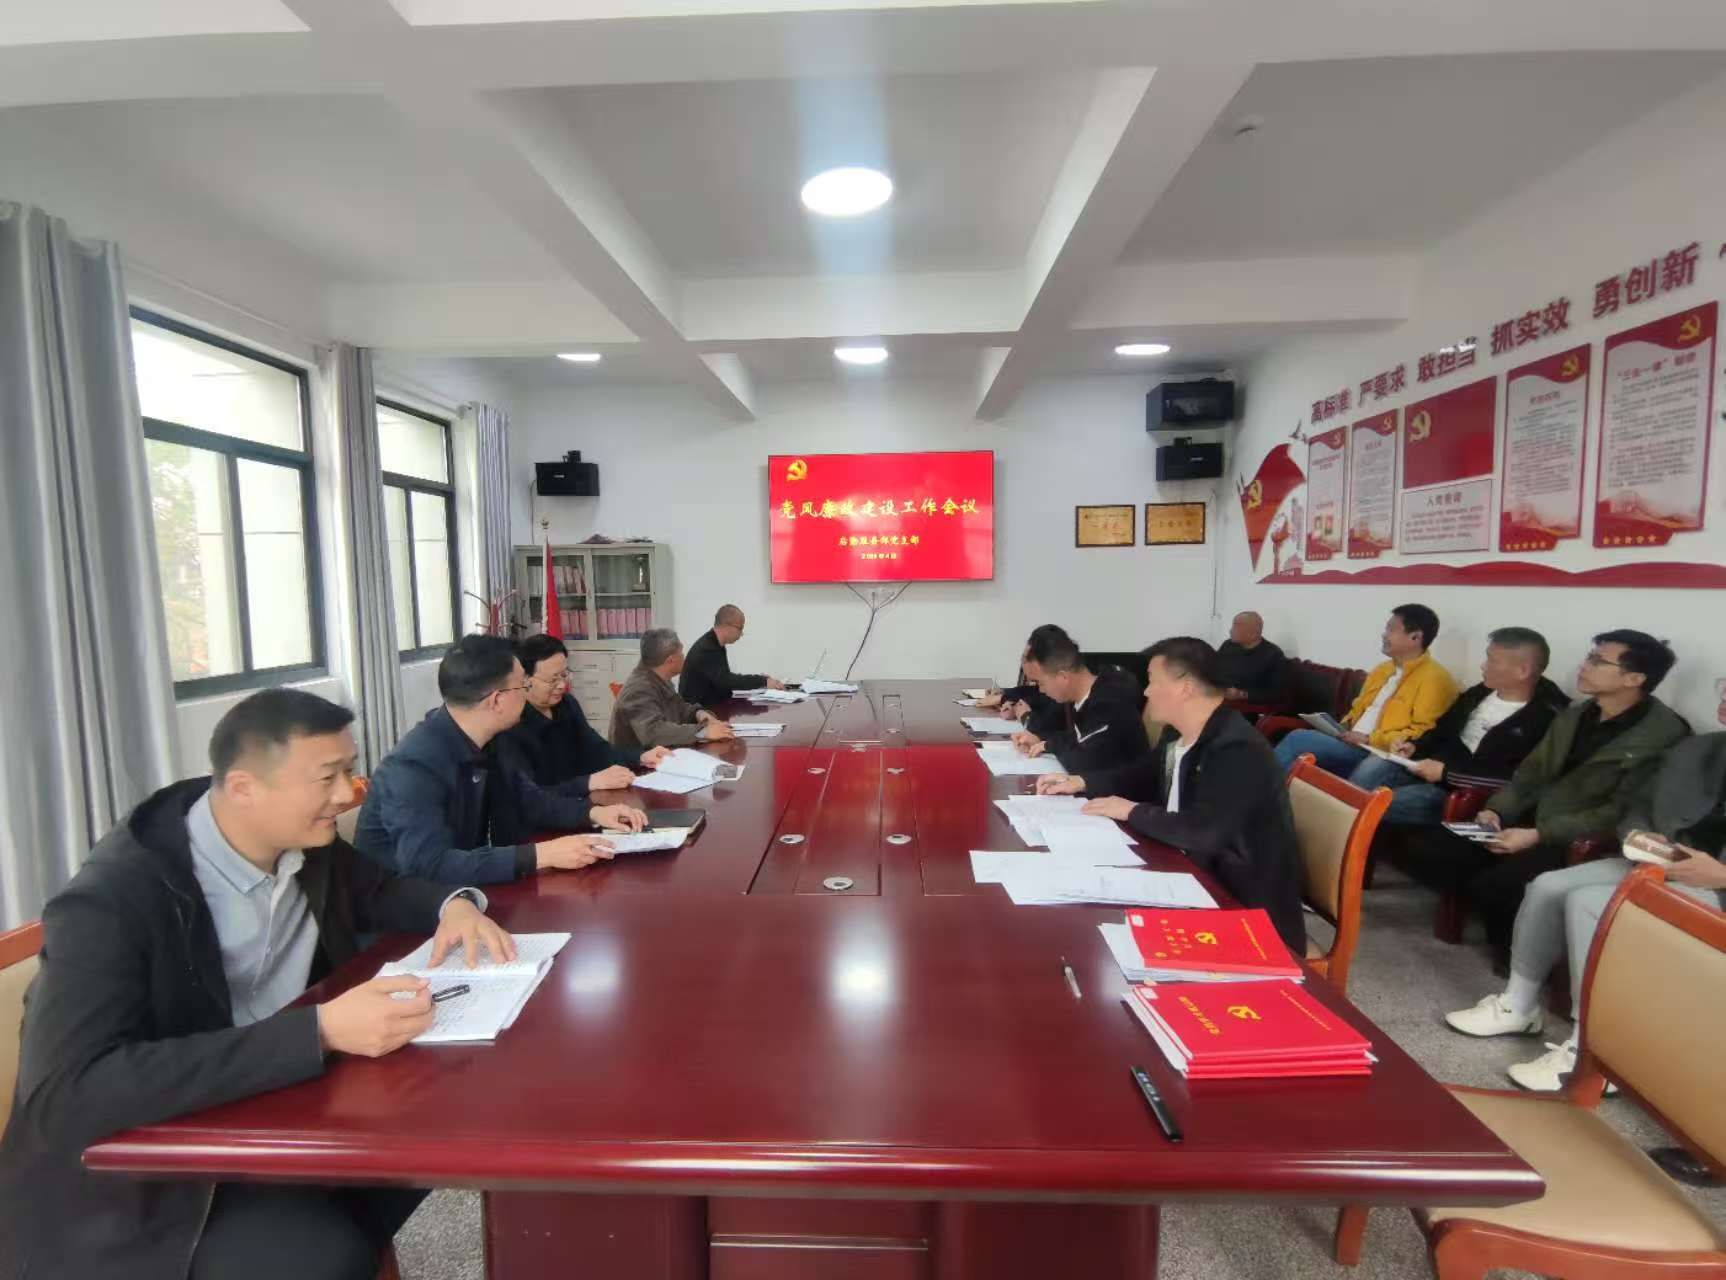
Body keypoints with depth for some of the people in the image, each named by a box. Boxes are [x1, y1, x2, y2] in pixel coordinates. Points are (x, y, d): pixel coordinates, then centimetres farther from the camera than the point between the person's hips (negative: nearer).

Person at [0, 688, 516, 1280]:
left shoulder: (303, 840, -6)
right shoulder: (110, 903, -25)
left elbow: (378, 891, 11)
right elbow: (67, 1096, -33)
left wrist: (454, 904, -12)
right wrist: (320, 1030, -40)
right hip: (145, 1175, -6)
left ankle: (346, 1225, 12)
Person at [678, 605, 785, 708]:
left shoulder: (715, 645, 10)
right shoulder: (706, 649, -18)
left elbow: (726, 678, 11)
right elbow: (725, 681, -25)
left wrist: (760, 679, 0)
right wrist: (763, 681, -22)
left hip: (712, 705, 9)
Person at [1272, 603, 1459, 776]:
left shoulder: (1434, 679, -7)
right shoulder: (1382, 669, 21)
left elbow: (1423, 735, -15)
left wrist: (1370, 739, -17)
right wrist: (1343, 727, 9)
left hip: (1376, 755, -8)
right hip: (1351, 744, 8)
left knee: (1298, 740, -23)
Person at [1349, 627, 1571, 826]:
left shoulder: (1544, 717, -13)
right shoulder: (1481, 692, 11)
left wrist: (1446, 772, -23)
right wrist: (1416, 745, 2)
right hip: (1426, 766, 7)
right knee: (1374, 766, -22)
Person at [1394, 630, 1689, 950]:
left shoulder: (1662, 735, -10)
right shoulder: (1573, 716, 13)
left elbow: (1621, 813, -15)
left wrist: (1539, 835, -21)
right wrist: (1496, 810, -2)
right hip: (1530, 823, 7)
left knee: (1491, 885, -30)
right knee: (1421, 850, -10)